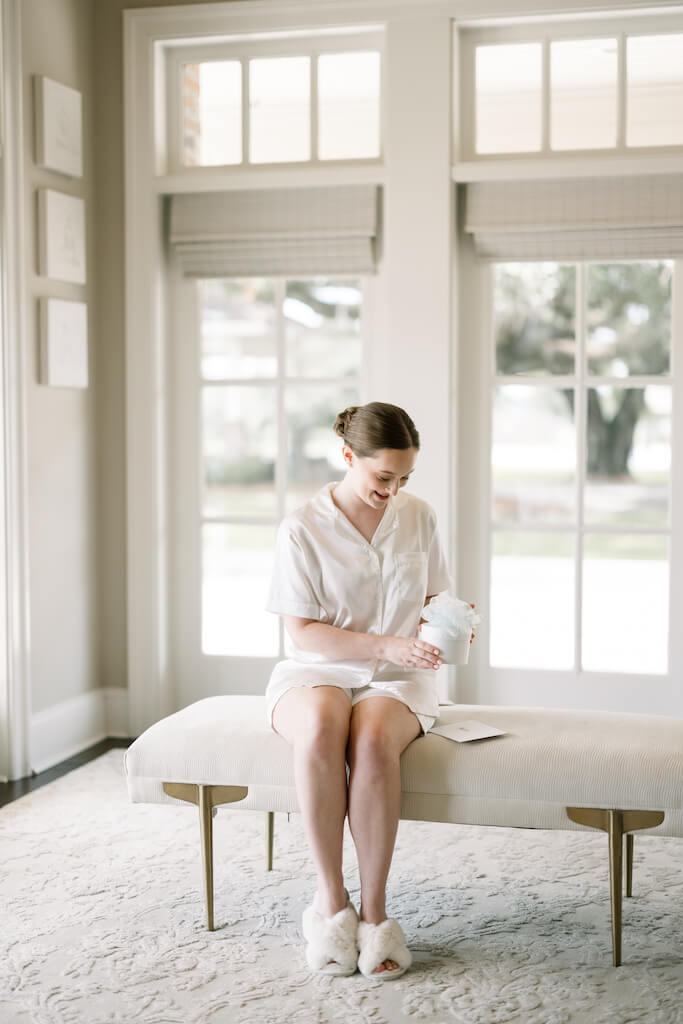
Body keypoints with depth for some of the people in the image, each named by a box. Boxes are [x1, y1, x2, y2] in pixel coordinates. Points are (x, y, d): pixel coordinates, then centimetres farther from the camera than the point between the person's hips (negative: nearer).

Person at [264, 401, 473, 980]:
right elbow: (301, 632, -8)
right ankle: (330, 898, -24)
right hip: (316, 673, -1)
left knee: (373, 738, -35)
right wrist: (386, 645, -19)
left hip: (395, 679, 2)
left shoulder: (419, 517, 7)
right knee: (320, 730, -38)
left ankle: (374, 909, -24)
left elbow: (432, 599, 19)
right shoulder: (302, 529, -5)